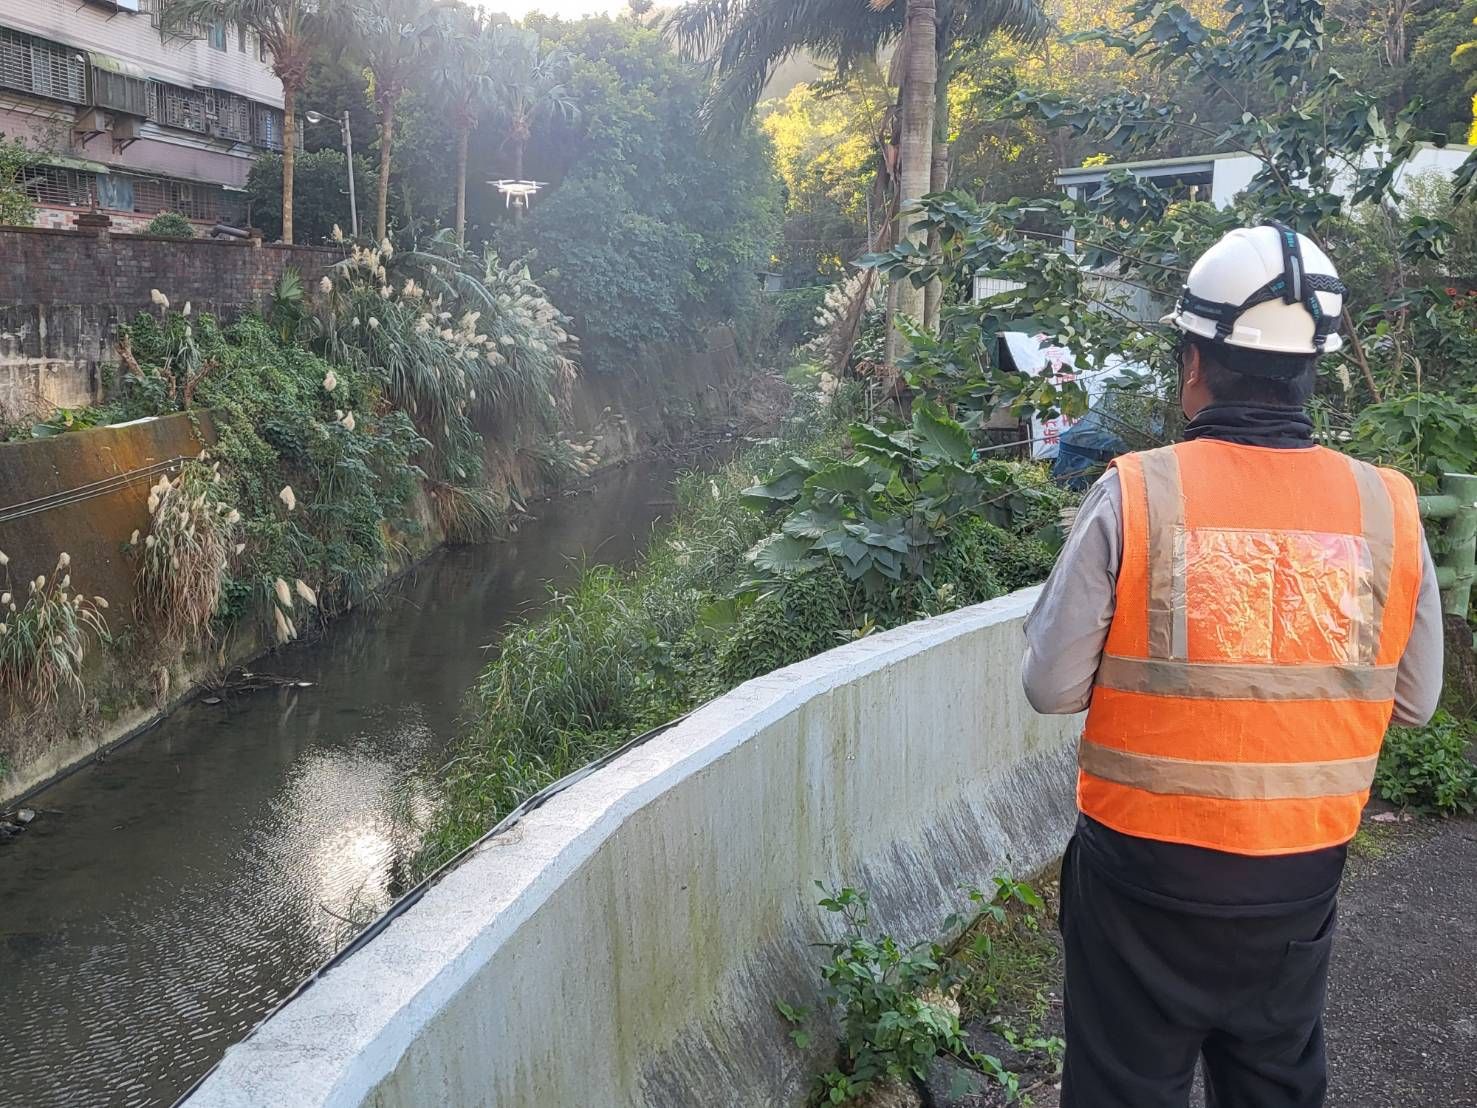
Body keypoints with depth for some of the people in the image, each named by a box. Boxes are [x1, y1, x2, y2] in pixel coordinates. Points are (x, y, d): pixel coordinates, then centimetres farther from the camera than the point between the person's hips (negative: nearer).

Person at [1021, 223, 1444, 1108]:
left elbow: (1053, 688, -12)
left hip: (1145, 870, -3)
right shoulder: (1389, 510, -8)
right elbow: (1413, 702, 4)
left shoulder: (1135, 495, -17)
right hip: (1301, 876, 3)